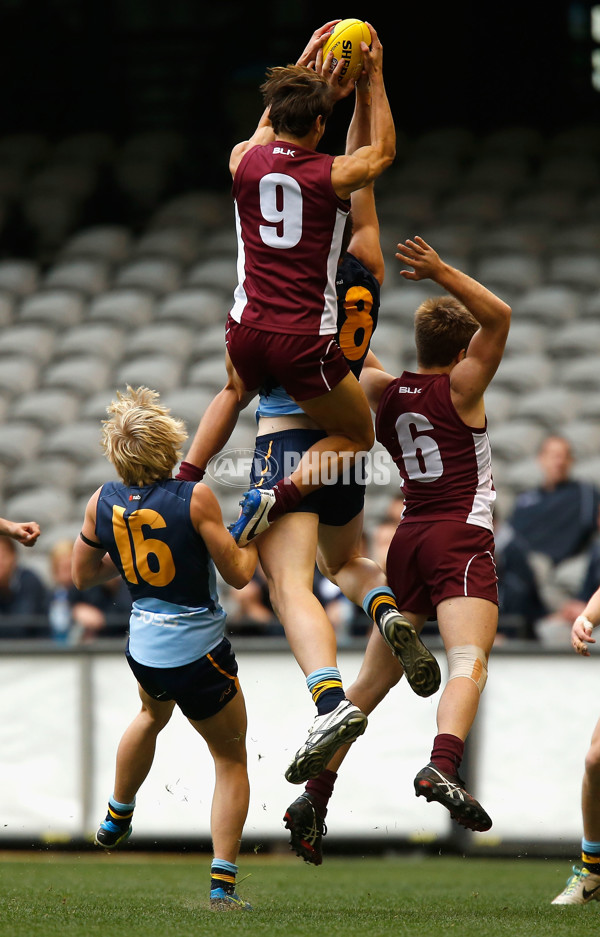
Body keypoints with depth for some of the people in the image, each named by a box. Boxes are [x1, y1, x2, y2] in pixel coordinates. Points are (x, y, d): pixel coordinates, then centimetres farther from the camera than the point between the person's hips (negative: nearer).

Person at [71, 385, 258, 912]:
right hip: (200, 654, -5)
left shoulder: (103, 503, -6)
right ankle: (223, 883, 1)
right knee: (231, 761, 12)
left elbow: (83, 576, 7)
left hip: (143, 647, 5)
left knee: (153, 714, 39)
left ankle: (118, 817, 55)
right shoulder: (195, 499, -20)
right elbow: (238, 574, -13)